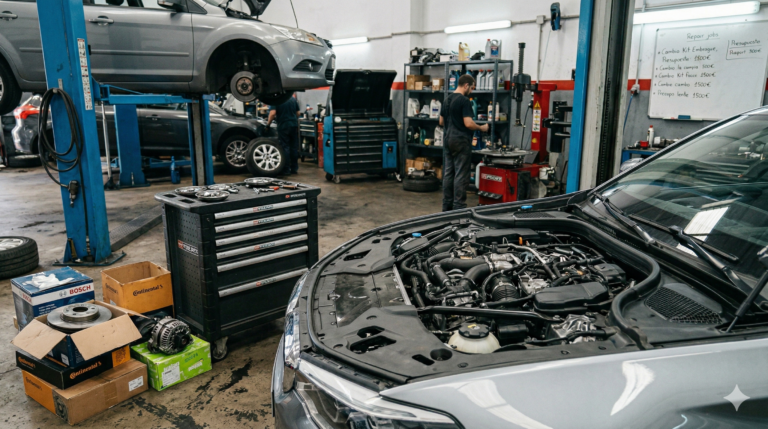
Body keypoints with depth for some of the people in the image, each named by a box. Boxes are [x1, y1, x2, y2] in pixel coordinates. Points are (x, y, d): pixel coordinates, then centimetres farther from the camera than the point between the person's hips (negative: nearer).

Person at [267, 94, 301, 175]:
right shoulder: (293, 99, 7)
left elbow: (272, 113, -17)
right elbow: (298, 113, 11)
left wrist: (268, 123, -5)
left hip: (283, 126, -4)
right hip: (294, 125, 4)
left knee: (285, 147, 0)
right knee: (294, 147, 11)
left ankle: (286, 170, 1)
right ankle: (294, 169, 16)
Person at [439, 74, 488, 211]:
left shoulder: (447, 99, 12)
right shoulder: (464, 101, -13)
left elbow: (441, 122, 17)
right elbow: (468, 123, -19)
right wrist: (481, 128, -4)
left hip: (448, 139, 8)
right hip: (461, 141, -8)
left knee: (448, 173, 9)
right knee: (461, 175, -4)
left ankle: (447, 206, 13)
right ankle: (458, 207, -2)